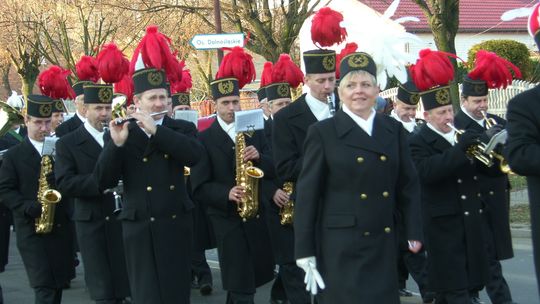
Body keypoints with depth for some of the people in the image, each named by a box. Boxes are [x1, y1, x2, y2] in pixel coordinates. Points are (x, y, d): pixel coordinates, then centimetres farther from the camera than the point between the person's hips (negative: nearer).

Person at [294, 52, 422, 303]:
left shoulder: (394, 130, 8)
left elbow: (408, 184, 12)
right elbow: (307, 193, -5)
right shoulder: (322, 133, -4)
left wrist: (414, 232, 5)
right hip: (341, 246, -4)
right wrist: (305, 250, -8)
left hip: (384, 244, 4)